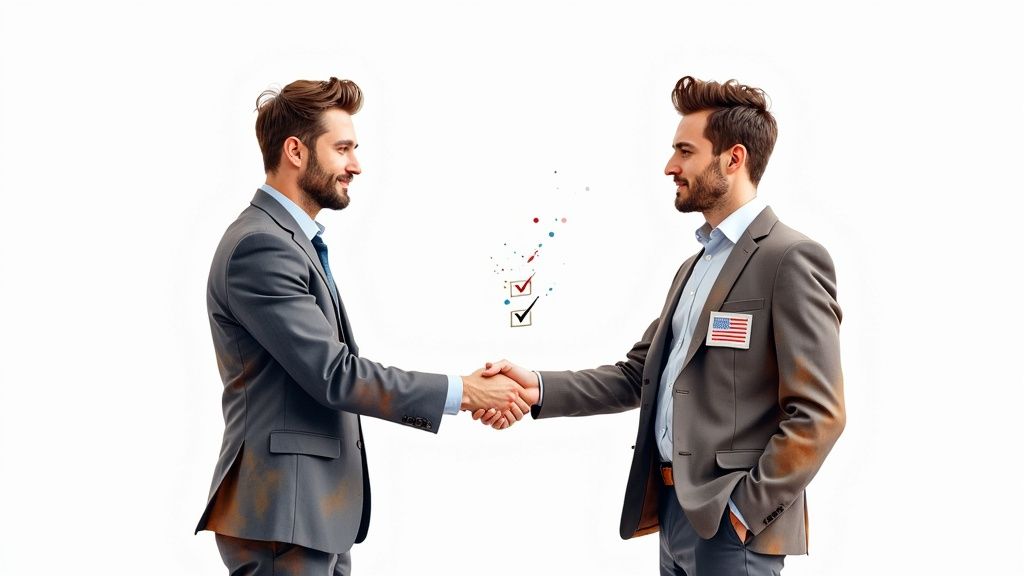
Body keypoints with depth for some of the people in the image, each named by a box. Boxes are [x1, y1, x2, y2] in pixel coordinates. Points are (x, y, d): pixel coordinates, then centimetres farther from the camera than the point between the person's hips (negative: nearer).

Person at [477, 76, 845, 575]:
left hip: (730, 523, -8)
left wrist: (746, 509, -17)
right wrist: (539, 388, -1)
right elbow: (636, 376, 13)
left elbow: (817, 415, -16)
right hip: (674, 511, 8)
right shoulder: (695, 267, 18)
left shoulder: (790, 260, -11)